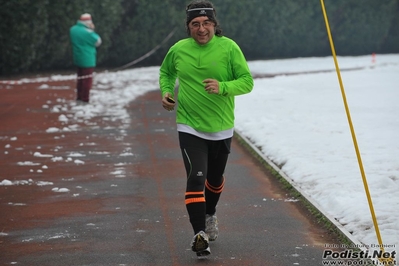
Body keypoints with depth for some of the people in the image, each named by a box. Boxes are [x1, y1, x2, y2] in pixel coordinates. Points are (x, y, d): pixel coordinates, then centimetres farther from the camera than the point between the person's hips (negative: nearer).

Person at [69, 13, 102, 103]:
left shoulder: (73, 29, 4)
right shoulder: (87, 32, -22)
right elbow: (98, 41, -12)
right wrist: (92, 31, -3)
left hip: (78, 58, 8)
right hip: (87, 59, -8)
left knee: (80, 78, 18)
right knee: (87, 80, -1)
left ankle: (79, 98, 23)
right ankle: (84, 100, 0)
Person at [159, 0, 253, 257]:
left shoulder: (229, 48, -11)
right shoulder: (178, 50, -4)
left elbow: (247, 81, -11)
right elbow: (166, 72, 17)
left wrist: (223, 87, -28)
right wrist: (166, 91, -2)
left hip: (221, 128, 1)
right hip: (190, 128, -1)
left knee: (215, 179, 21)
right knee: (196, 178, -17)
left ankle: (210, 214, 50)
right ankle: (200, 234, -15)